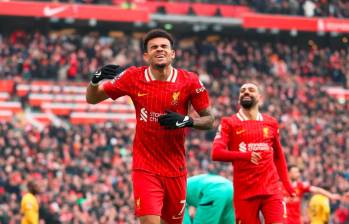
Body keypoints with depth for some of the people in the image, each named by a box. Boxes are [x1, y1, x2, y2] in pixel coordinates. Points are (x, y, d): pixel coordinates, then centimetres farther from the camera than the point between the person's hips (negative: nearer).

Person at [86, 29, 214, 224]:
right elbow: (92, 99, 2)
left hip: (176, 169, 2)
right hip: (145, 168, -2)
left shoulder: (189, 81, -6)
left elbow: (209, 120, 1)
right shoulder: (134, 78, -5)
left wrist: (187, 121, -19)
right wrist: (96, 79, -20)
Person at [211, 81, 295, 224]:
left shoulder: (271, 124, 12)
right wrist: (245, 155, -26)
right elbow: (216, 153, -12)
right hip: (244, 192, -2)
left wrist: (286, 184, 17)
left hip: (272, 190, 2)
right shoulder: (229, 123, 2)